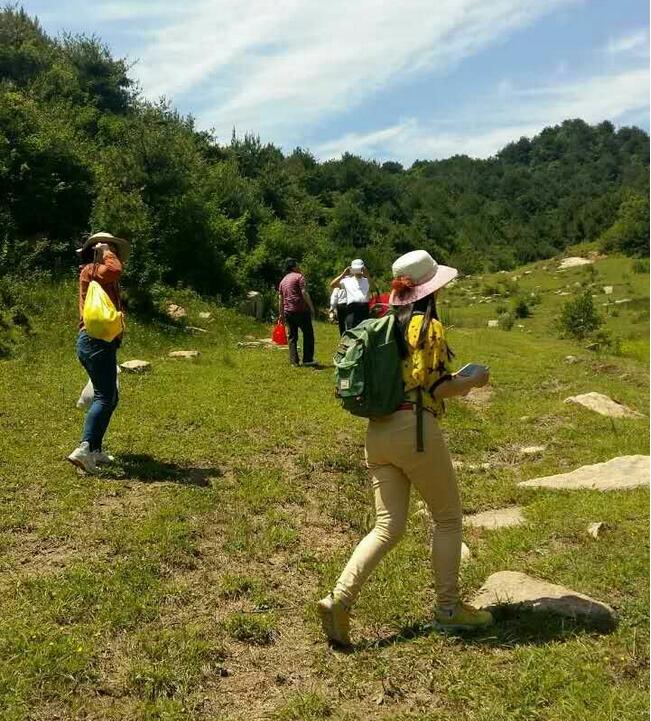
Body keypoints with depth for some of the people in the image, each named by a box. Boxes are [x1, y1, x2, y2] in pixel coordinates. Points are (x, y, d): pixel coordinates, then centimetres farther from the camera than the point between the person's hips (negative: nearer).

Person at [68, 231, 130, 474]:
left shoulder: (99, 277, 25)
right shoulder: (90, 270, -2)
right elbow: (115, 270, -24)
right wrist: (105, 253, -10)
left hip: (98, 342, 10)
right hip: (98, 341, -10)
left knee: (109, 398, 14)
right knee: (105, 397, -16)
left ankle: (94, 450, 16)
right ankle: (84, 449, -23)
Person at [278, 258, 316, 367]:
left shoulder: (283, 281, 19)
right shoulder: (299, 276, -1)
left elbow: (280, 299, 17)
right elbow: (304, 293, -12)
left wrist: (281, 314, 20)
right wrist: (311, 307, -9)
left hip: (288, 312, 6)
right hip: (301, 310, -6)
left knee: (292, 337, 8)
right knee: (308, 334, 0)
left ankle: (294, 361, 5)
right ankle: (307, 360, -3)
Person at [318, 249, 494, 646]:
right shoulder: (429, 326, -8)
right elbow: (439, 387, -13)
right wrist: (473, 381, 6)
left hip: (378, 431, 7)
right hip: (415, 428, -7)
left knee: (389, 526, 11)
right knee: (449, 517, 13)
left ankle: (339, 599, -1)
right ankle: (448, 607, 23)